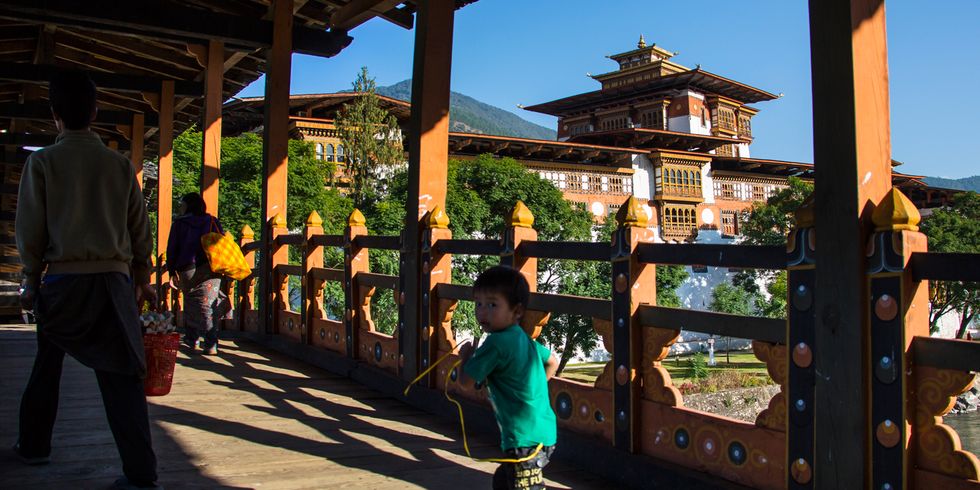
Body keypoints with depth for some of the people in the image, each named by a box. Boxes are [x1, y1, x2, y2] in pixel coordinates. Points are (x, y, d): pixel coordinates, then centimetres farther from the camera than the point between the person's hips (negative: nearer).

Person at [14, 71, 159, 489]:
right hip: (114, 279, 1)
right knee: (121, 374, -2)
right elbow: (140, 230, 8)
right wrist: (143, 280, 17)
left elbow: (30, 230, 0)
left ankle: (34, 446, 36)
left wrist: (31, 282, 11)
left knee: (46, 365, 21)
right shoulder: (120, 165, 5)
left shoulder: (42, 162, -1)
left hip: (63, 278, -1)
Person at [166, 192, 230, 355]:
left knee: (190, 303, 20)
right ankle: (211, 345, -9)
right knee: (208, 305, 1)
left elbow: (172, 248, 3)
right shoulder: (213, 222, 7)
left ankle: (192, 339, 26)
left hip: (187, 271, 0)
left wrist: (172, 272, 7)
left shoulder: (179, 223, 4)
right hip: (211, 269, 0)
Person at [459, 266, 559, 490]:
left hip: (526, 439, -10)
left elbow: (466, 378, -11)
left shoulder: (497, 342, -17)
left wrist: (465, 355, 8)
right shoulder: (525, 340, 11)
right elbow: (553, 362, 26)